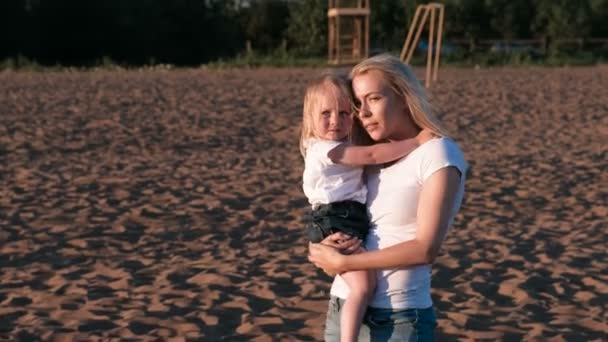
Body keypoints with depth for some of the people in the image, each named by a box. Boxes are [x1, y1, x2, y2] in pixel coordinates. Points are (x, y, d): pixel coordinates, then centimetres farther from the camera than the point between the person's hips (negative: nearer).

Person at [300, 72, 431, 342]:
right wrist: (417, 141, -22)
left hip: (352, 219, 10)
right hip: (335, 223, -10)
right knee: (363, 283, -23)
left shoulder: (345, 146, 18)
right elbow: (372, 155, -22)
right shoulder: (325, 149, -15)